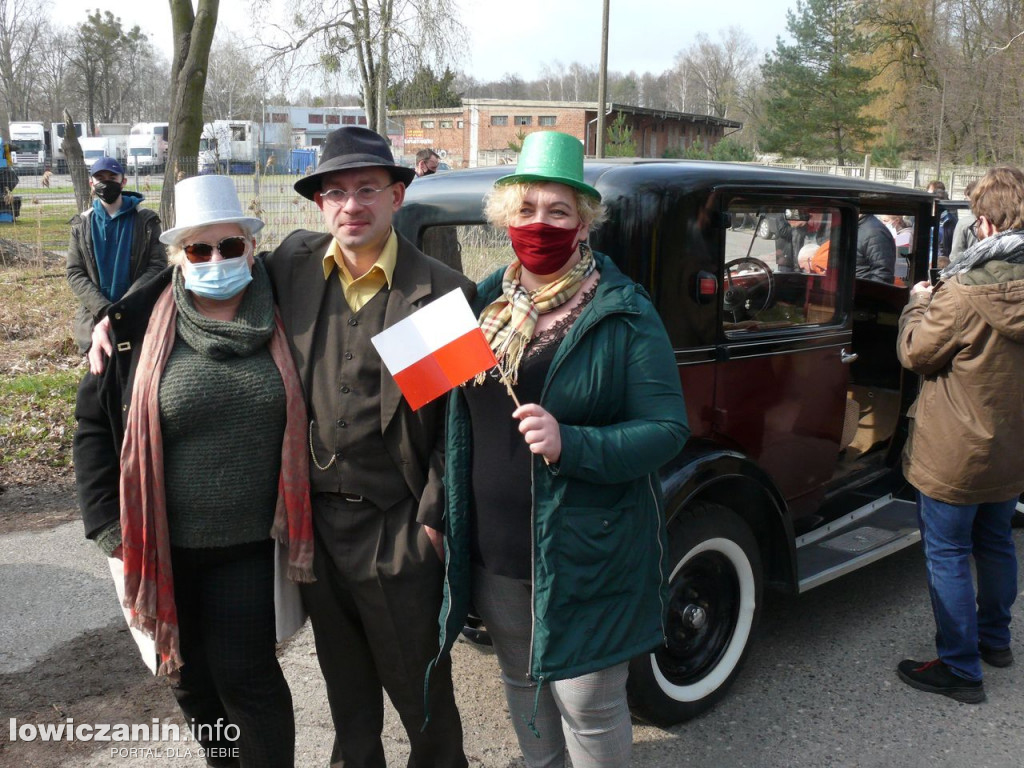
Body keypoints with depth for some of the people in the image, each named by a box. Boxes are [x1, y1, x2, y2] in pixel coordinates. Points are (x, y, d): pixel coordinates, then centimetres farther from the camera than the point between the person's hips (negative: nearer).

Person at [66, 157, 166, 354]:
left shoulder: (146, 220, 1)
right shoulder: (81, 225, 8)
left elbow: (158, 266, -5)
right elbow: (75, 274, 3)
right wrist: (104, 309, -14)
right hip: (94, 320, 2)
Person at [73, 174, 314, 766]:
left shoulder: (279, 321, -5)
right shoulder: (140, 327, -6)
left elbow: (306, 419, 6)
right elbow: (95, 423, 2)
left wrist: (300, 518, 1)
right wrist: (108, 523, -3)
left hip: (251, 545, -2)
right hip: (166, 549, 2)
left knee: (244, 671, 1)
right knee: (190, 674, 17)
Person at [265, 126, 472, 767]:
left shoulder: (442, 292, -11)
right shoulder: (294, 263, 0)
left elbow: (457, 419, -9)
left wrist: (433, 518, -11)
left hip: (397, 529, -4)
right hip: (312, 518, 4)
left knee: (420, 688, 14)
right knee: (344, 681, 24)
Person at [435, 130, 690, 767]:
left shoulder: (624, 315, -12)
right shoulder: (486, 301, 4)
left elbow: (668, 429, -15)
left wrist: (571, 445, -30)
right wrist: (447, 516, 5)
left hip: (585, 552, -5)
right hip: (495, 550, 6)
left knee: (586, 701, 6)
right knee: (522, 680, 22)